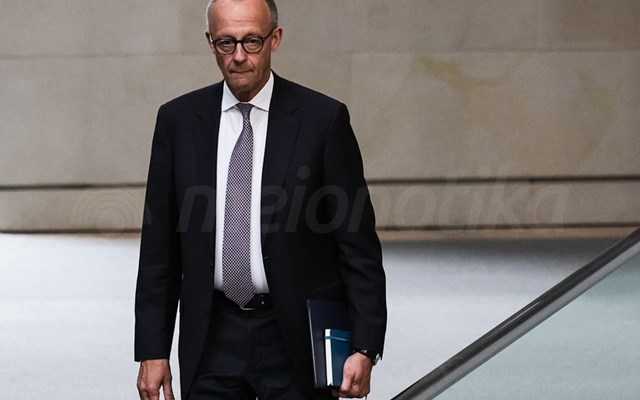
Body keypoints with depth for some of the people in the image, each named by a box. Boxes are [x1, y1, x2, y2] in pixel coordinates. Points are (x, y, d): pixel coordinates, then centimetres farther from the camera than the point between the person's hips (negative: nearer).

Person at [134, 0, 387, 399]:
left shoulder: (322, 119, -4)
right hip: (213, 340, 2)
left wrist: (364, 349, -10)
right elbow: (159, 248, 7)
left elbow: (358, 243, -3)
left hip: (298, 339, -2)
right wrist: (152, 350, 2)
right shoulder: (178, 120, 4)